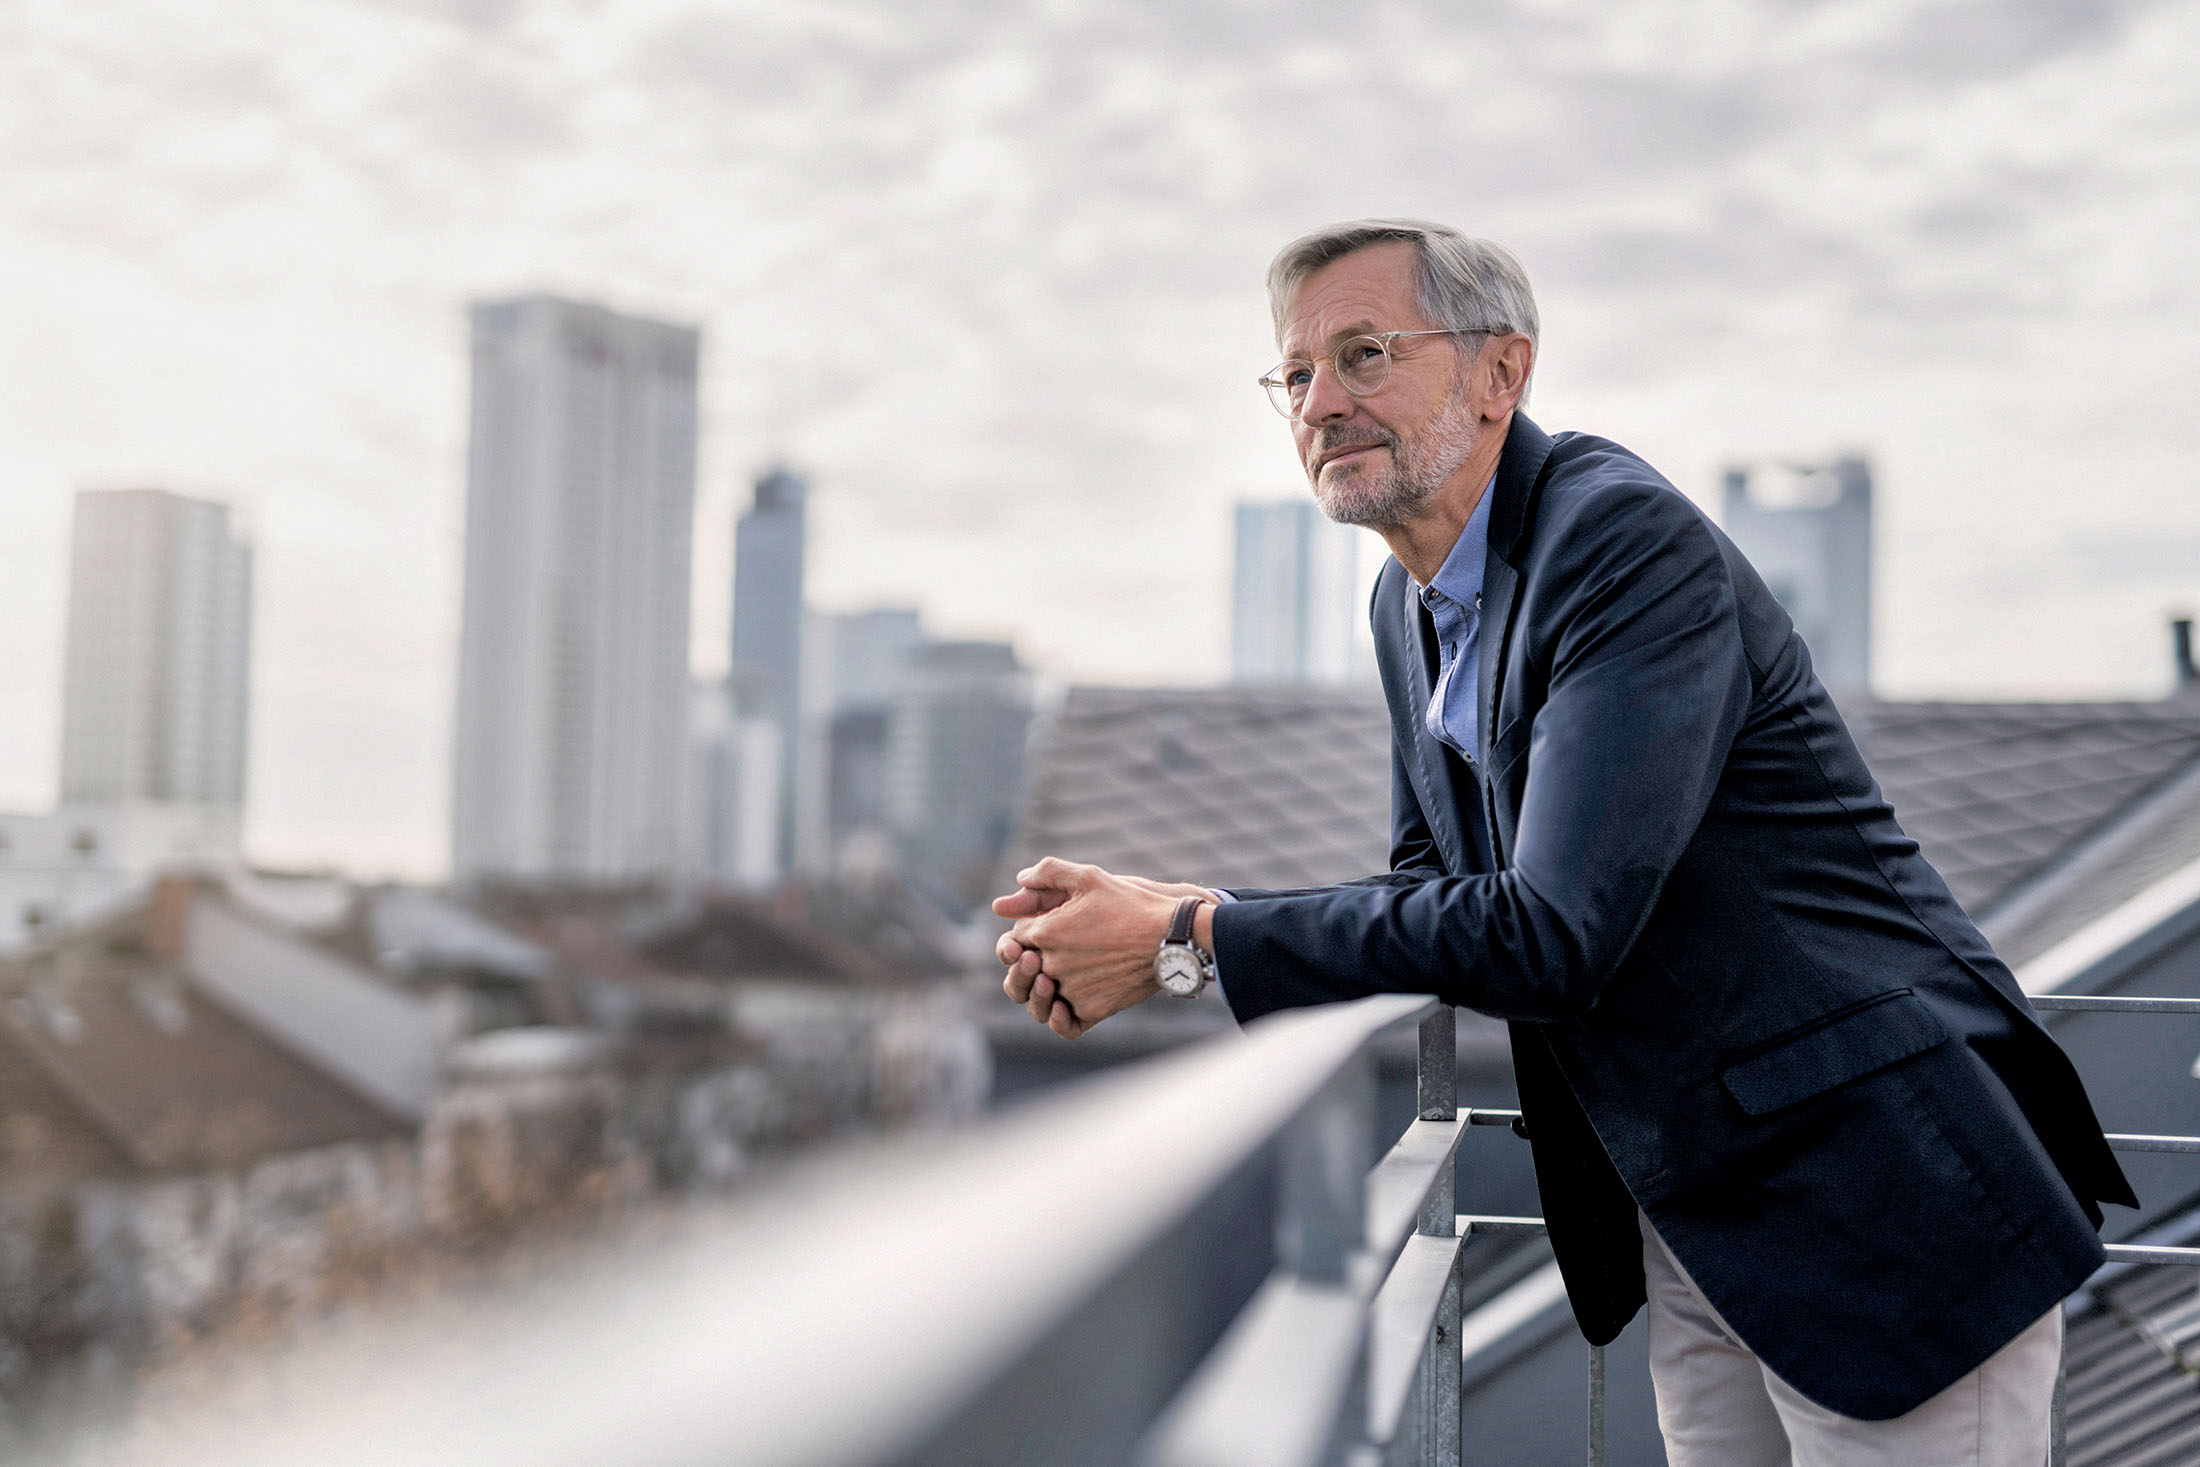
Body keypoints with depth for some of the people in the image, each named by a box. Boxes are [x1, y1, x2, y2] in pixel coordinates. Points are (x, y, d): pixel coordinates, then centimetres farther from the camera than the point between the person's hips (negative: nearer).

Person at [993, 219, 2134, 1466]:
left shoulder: (1628, 541, -22)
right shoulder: (1410, 602, 7)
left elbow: (1548, 937, -28)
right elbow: (1436, 887, 11)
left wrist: (1191, 940, -21)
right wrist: (1140, 927, -6)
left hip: (1871, 1196, -8)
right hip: (1685, 1211, 9)